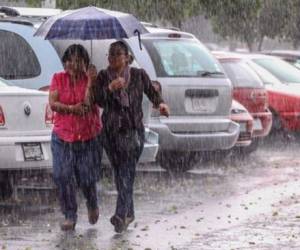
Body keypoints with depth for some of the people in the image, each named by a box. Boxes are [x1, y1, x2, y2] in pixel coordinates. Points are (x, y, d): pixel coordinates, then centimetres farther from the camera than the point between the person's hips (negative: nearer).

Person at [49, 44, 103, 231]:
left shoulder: (91, 79, 0)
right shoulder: (58, 79, 3)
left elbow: (89, 102, -13)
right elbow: (52, 103, -6)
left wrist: (90, 80, -20)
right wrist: (71, 109, -20)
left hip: (89, 136, -1)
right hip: (63, 136, 1)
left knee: (87, 177, 0)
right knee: (63, 176, -8)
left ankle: (93, 205, 33)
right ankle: (70, 216, 3)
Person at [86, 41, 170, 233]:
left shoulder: (138, 75, 1)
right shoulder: (103, 77, 4)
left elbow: (152, 91, 13)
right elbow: (94, 99, -8)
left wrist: (160, 103, -7)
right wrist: (110, 88, -23)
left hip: (133, 130, -3)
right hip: (111, 131, 3)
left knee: (127, 172, -15)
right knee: (119, 173, 11)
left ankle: (121, 215, -24)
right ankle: (129, 213, 25)